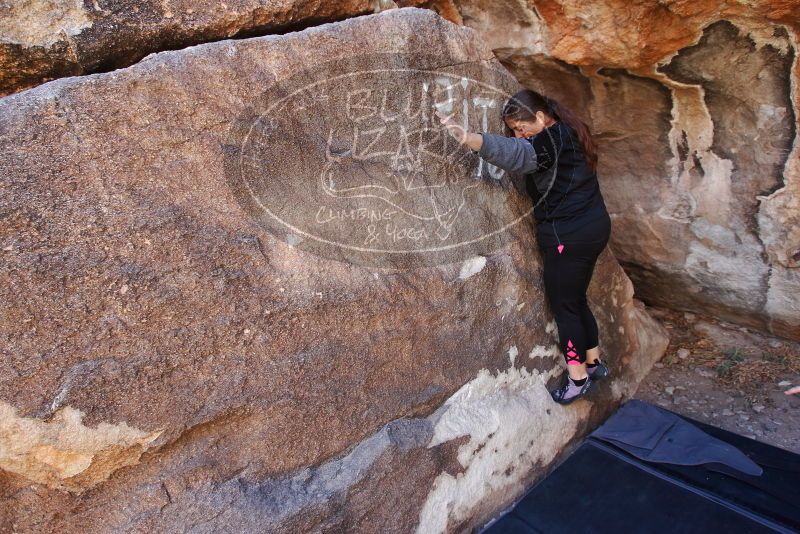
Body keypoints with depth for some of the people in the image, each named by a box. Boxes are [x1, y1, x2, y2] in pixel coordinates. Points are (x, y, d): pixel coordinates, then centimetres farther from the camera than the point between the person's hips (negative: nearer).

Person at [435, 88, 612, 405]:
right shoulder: (568, 133, 12)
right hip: (593, 227, 10)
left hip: (569, 235, -10)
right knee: (577, 299, 20)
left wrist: (469, 138, -52)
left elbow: (514, 152, -39)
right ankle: (594, 363, 33)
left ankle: (577, 378, 15)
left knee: (563, 306, 2)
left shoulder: (551, 141, -19)